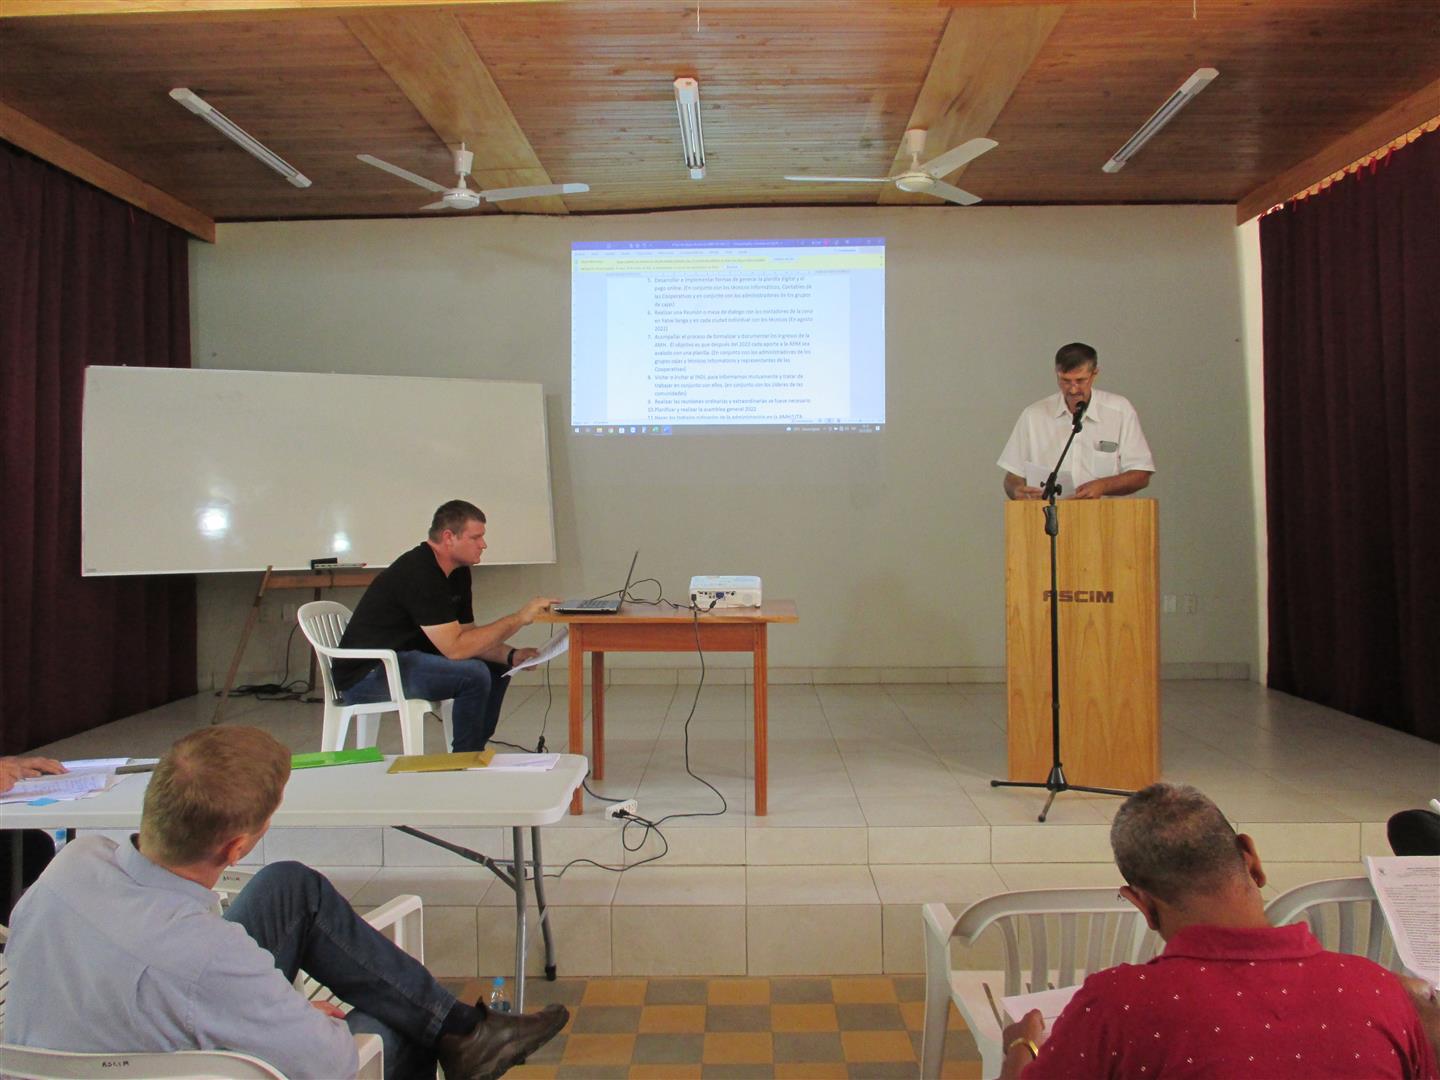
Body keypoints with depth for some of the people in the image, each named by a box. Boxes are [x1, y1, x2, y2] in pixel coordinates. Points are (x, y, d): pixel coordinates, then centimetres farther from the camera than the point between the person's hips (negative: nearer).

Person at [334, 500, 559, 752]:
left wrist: (511, 656, -9)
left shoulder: (458, 572, 6)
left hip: (405, 659, 10)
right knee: (474, 674, -25)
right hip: (365, 675, -10)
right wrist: (518, 618, -24)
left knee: (497, 667, 8)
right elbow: (455, 648, -28)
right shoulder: (418, 574, -24)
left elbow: (468, 635, 9)